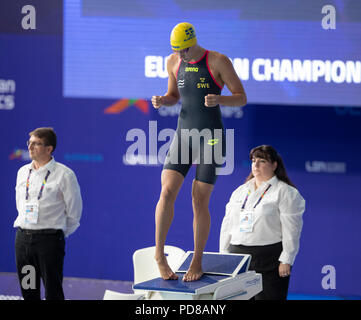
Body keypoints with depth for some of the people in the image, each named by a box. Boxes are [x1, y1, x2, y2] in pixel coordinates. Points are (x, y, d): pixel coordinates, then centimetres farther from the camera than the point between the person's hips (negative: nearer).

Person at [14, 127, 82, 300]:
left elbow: (74, 212, 0)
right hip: (22, 238, 6)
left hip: (49, 239, -6)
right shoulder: (23, 172, 12)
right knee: (28, 291, 9)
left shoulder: (64, 174, -6)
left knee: (53, 293, -5)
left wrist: (58, 233, 5)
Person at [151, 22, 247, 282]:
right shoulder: (174, 62, 6)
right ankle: (159, 253, -2)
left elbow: (242, 98, -7)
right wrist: (162, 101, -5)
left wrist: (219, 99, -27)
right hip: (183, 135, 4)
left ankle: (197, 261, 8)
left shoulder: (219, 61, -9)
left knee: (200, 201, -5)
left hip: (211, 138, -4)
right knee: (167, 192, -13)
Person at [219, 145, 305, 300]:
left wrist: (286, 260, -14)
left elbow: (291, 230, -7)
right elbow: (227, 224, 19)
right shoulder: (240, 191, 18)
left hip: (269, 261, -5)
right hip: (237, 255, 5)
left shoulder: (285, 192, -1)